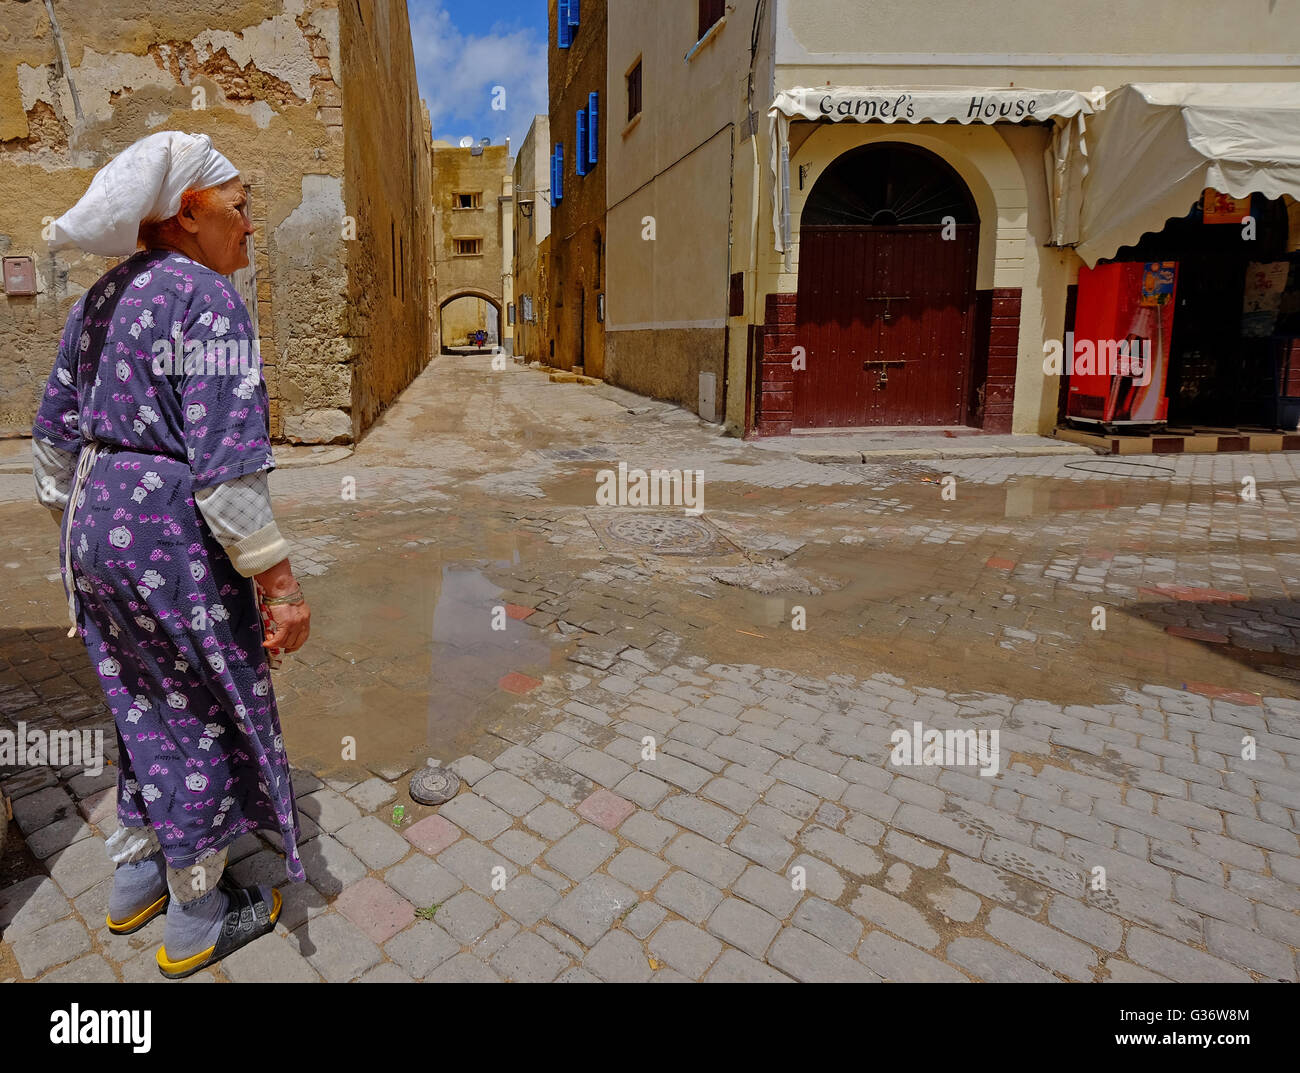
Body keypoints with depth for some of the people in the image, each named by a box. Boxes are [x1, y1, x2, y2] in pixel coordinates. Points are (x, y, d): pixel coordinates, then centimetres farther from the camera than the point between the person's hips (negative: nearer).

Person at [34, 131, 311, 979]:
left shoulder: (103, 300, 12)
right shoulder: (209, 300, -16)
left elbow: (56, 432, 15)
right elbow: (226, 462, -24)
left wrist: (73, 529, 25)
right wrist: (280, 583, -20)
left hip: (100, 522, 9)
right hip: (175, 537, -9)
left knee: (150, 702, 23)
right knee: (208, 716, 7)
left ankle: (135, 882, 40)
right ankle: (197, 923, 25)